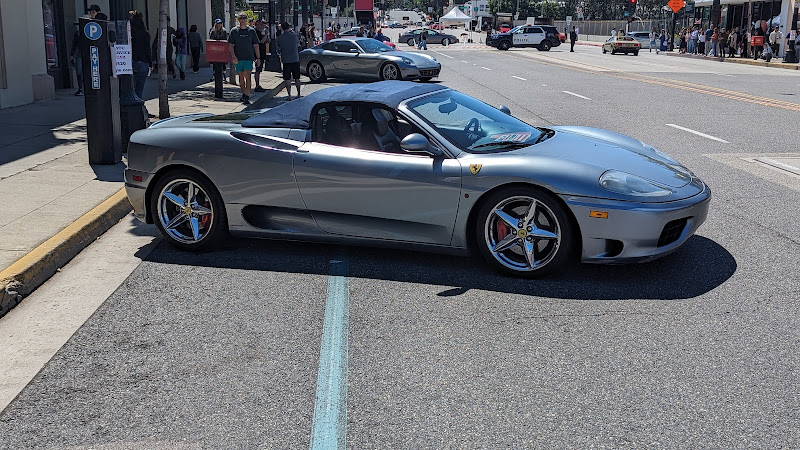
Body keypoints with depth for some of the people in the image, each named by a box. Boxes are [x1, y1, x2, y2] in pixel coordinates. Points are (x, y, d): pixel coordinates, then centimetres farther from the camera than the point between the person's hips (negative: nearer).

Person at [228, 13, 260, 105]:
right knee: (241, 77, 9)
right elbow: (231, 45, 2)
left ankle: (247, 96, -15)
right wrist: (233, 56, -12)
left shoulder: (251, 31, 6)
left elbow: (256, 45, 10)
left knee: (247, 76, -13)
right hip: (238, 58, 2)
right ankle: (244, 94, 24)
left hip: (249, 57, -1)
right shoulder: (234, 31, 5)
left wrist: (258, 58, 6)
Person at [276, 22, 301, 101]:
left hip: (286, 61, -2)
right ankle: (298, 94, 18)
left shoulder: (280, 38, -6)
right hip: (295, 59, 2)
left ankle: (289, 96, -5)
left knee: (287, 79, 2)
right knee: (297, 78, 12)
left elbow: (278, 50, 4)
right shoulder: (294, 35, -3)